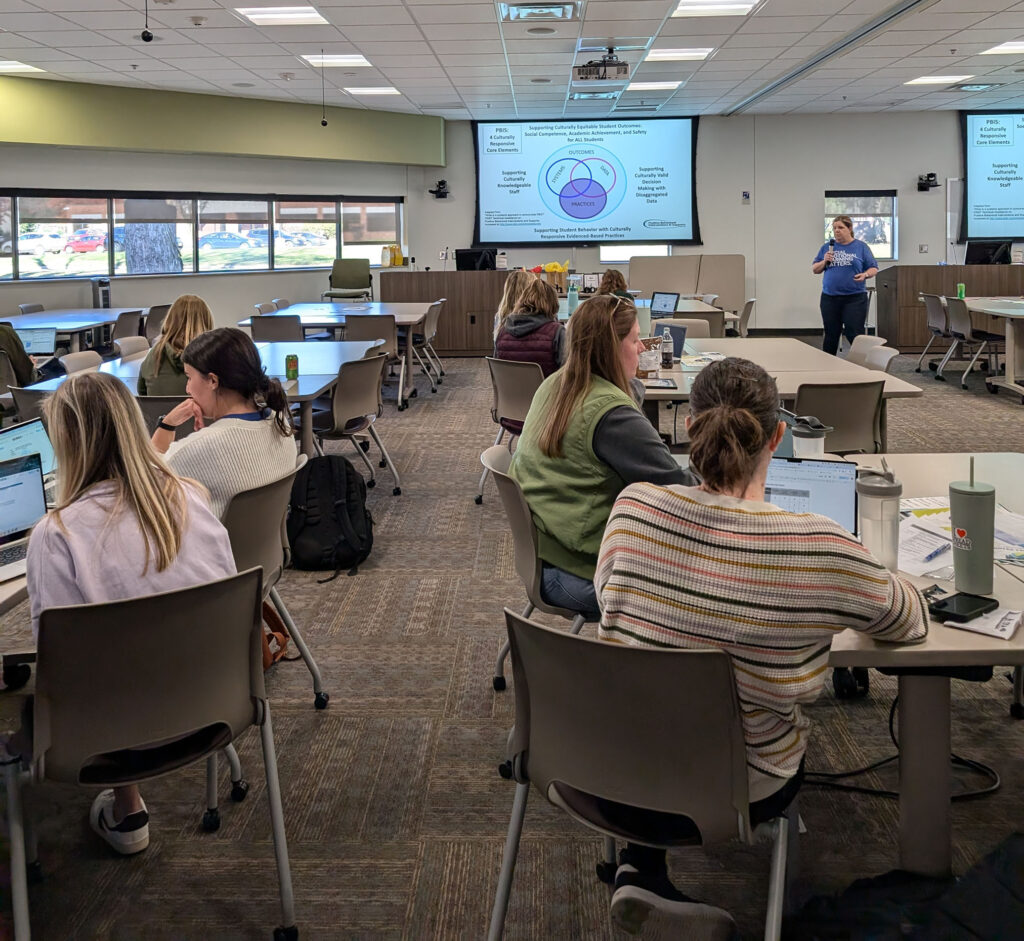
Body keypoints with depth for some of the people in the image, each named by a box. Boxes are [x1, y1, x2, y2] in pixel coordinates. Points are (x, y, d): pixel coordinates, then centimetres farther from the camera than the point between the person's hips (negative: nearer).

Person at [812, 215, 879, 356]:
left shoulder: (861, 247, 4)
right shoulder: (826, 247, 10)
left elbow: (873, 268, 4)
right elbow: (815, 269, 12)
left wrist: (865, 275, -17)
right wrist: (824, 261, -7)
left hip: (855, 298, -3)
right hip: (830, 298, 3)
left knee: (855, 336, -9)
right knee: (831, 335, 9)